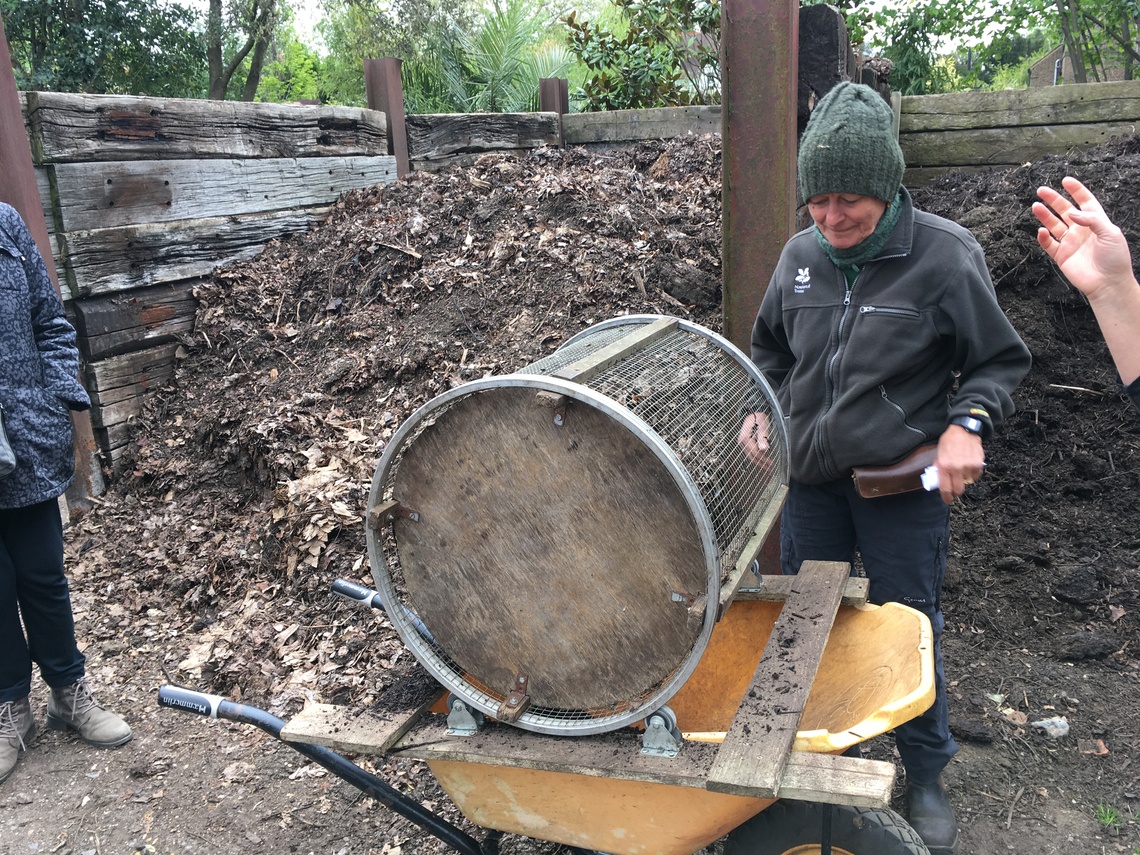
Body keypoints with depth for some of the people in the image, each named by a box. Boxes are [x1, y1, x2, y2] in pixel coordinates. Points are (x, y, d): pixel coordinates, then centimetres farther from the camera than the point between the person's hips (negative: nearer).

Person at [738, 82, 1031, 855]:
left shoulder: (946, 256, -13)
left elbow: (1002, 361, -3)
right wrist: (762, 410, 0)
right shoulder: (800, 256, -1)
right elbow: (771, 350, 16)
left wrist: (966, 424, -19)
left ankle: (927, 778, 34)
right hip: (811, 479, 4)